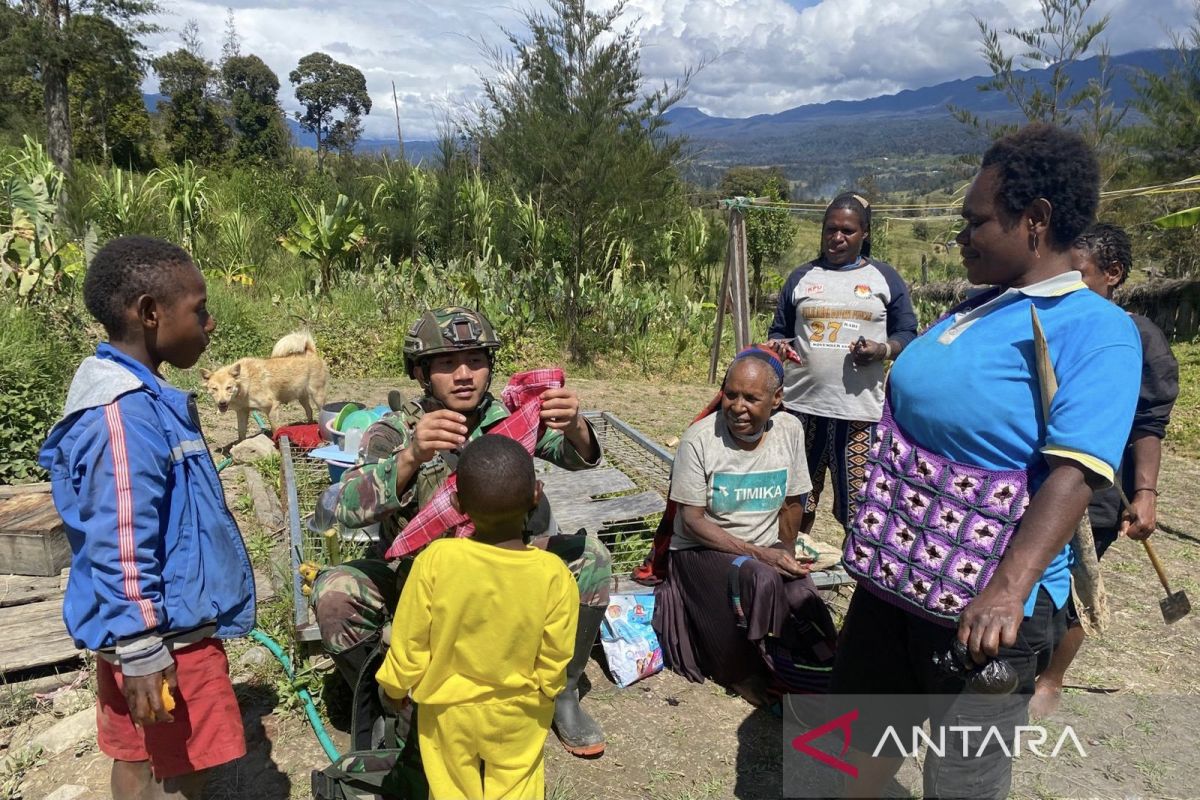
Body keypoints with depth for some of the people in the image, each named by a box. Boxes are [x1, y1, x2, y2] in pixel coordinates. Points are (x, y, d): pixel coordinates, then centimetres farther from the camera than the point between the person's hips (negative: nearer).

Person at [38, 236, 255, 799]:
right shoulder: (124, 411, -25)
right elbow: (121, 547, -26)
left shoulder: (138, 395, 8)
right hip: (166, 639, -10)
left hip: (152, 631, 10)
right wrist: (142, 651, -22)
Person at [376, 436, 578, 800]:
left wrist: (395, 686, 6)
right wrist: (544, 695, 8)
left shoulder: (436, 560, -28)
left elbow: (409, 642, -14)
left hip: (448, 711, 0)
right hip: (517, 715, 0)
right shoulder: (554, 575, -27)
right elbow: (553, 664, -14)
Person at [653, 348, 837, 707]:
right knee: (762, 581, -32)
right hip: (704, 551, -3)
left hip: (768, 549, 4)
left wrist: (786, 553, -2)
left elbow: (792, 504, 8)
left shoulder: (790, 430, -3)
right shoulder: (700, 439, -16)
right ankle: (747, 672, -4)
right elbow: (692, 520, -15)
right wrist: (760, 554, -20)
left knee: (805, 604, -24)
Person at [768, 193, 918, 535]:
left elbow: (907, 335, 9)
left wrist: (882, 349, -12)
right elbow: (778, 331, 18)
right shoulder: (802, 277, 13)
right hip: (802, 405, 2)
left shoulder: (885, 278, 9)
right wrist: (780, 345, -5)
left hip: (860, 409, -1)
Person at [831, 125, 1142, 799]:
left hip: (982, 601, -7)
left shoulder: (1095, 330, -15)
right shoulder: (974, 309, 8)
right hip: (894, 574, 7)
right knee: (867, 730, 23)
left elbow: (1073, 475, -26)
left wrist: (1008, 590, -35)